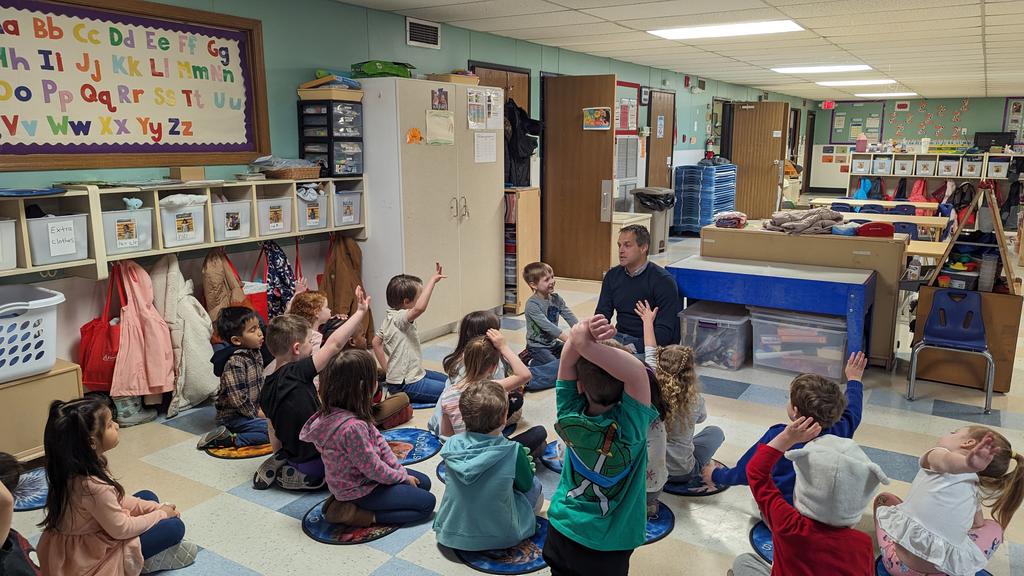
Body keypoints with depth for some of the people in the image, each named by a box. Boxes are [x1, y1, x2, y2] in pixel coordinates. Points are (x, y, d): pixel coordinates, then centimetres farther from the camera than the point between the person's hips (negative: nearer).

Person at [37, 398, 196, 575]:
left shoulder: (81, 465, -7)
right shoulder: (93, 486, -35)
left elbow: (117, 500, 5)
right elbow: (121, 529, -23)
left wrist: (155, 507, -1)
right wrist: (161, 513, -9)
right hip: (90, 556, -9)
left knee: (148, 497, 16)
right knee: (175, 527, -9)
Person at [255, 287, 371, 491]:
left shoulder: (266, 390, 2)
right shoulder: (296, 374, -20)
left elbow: (275, 434, 9)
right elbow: (335, 344, -22)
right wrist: (360, 312, -15)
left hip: (293, 456, 7)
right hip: (315, 470, -7)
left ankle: (283, 469, 12)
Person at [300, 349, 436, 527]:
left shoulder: (335, 411, -6)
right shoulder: (352, 427, -36)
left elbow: (378, 441, 2)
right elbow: (372, 468, -26)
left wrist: (401, 470, -1)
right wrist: (402, 477, -9)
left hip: (359, 477, 9)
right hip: (360, 490, -9)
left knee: (423, 482, 16)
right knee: (427, 503, -5)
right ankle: (354, 514, -6)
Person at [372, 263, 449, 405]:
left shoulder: (390, 318, 7)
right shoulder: (399, 318, -23)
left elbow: (376, 342, 17)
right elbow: (419, 308, -45)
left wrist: (387, 369, 18)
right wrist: (432, 280, -38)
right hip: (406, 385, -10)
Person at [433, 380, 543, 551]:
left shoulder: (451, 445, -12)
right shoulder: (514, 451, -22)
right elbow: (526, 485, -3)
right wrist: (527, 464, 18)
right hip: (499, 538, -3)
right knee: (536, 487, 14)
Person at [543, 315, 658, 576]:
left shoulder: (570, 417, -23)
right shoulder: (628, 427, -32)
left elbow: (567, 359, -27)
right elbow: (638, 372, -45)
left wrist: (579, 336, -49)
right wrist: (587, 344, -54)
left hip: (563, 527, 2)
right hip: (609, 543, -2)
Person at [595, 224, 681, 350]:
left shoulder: (663, 281, -9)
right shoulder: (613, 275, 10)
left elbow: (665, 330, -15)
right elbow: (602, 313, 10)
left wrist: (634, 347, -28)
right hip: (618, 336, 6)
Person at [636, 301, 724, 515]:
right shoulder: (695, 399, -18)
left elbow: (649, 353, 2)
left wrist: (648, 321, 18)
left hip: (648, 465, 1)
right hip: (682, 471, -1)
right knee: (715, 432, 22)